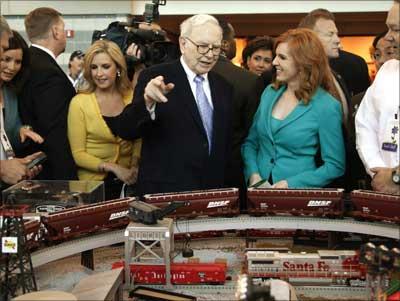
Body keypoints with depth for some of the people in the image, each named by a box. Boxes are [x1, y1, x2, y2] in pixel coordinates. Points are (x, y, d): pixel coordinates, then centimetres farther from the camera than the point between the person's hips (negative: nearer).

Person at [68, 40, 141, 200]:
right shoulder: (79, 103, -7)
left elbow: (138, 140, 9)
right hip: (93, 182, -2)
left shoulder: (131, 97, 1)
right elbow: (78, 154, -7)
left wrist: (134, 167, -8)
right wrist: (114, 168, -15)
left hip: (128, 181, 3)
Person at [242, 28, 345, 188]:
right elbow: (250, 142, 14)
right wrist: (253, 174, -4)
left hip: (299, 195, -3)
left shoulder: (327, 106, -8)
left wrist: (290, 184, -13)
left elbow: (335, 166, -6)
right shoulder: (269, 92, 7)